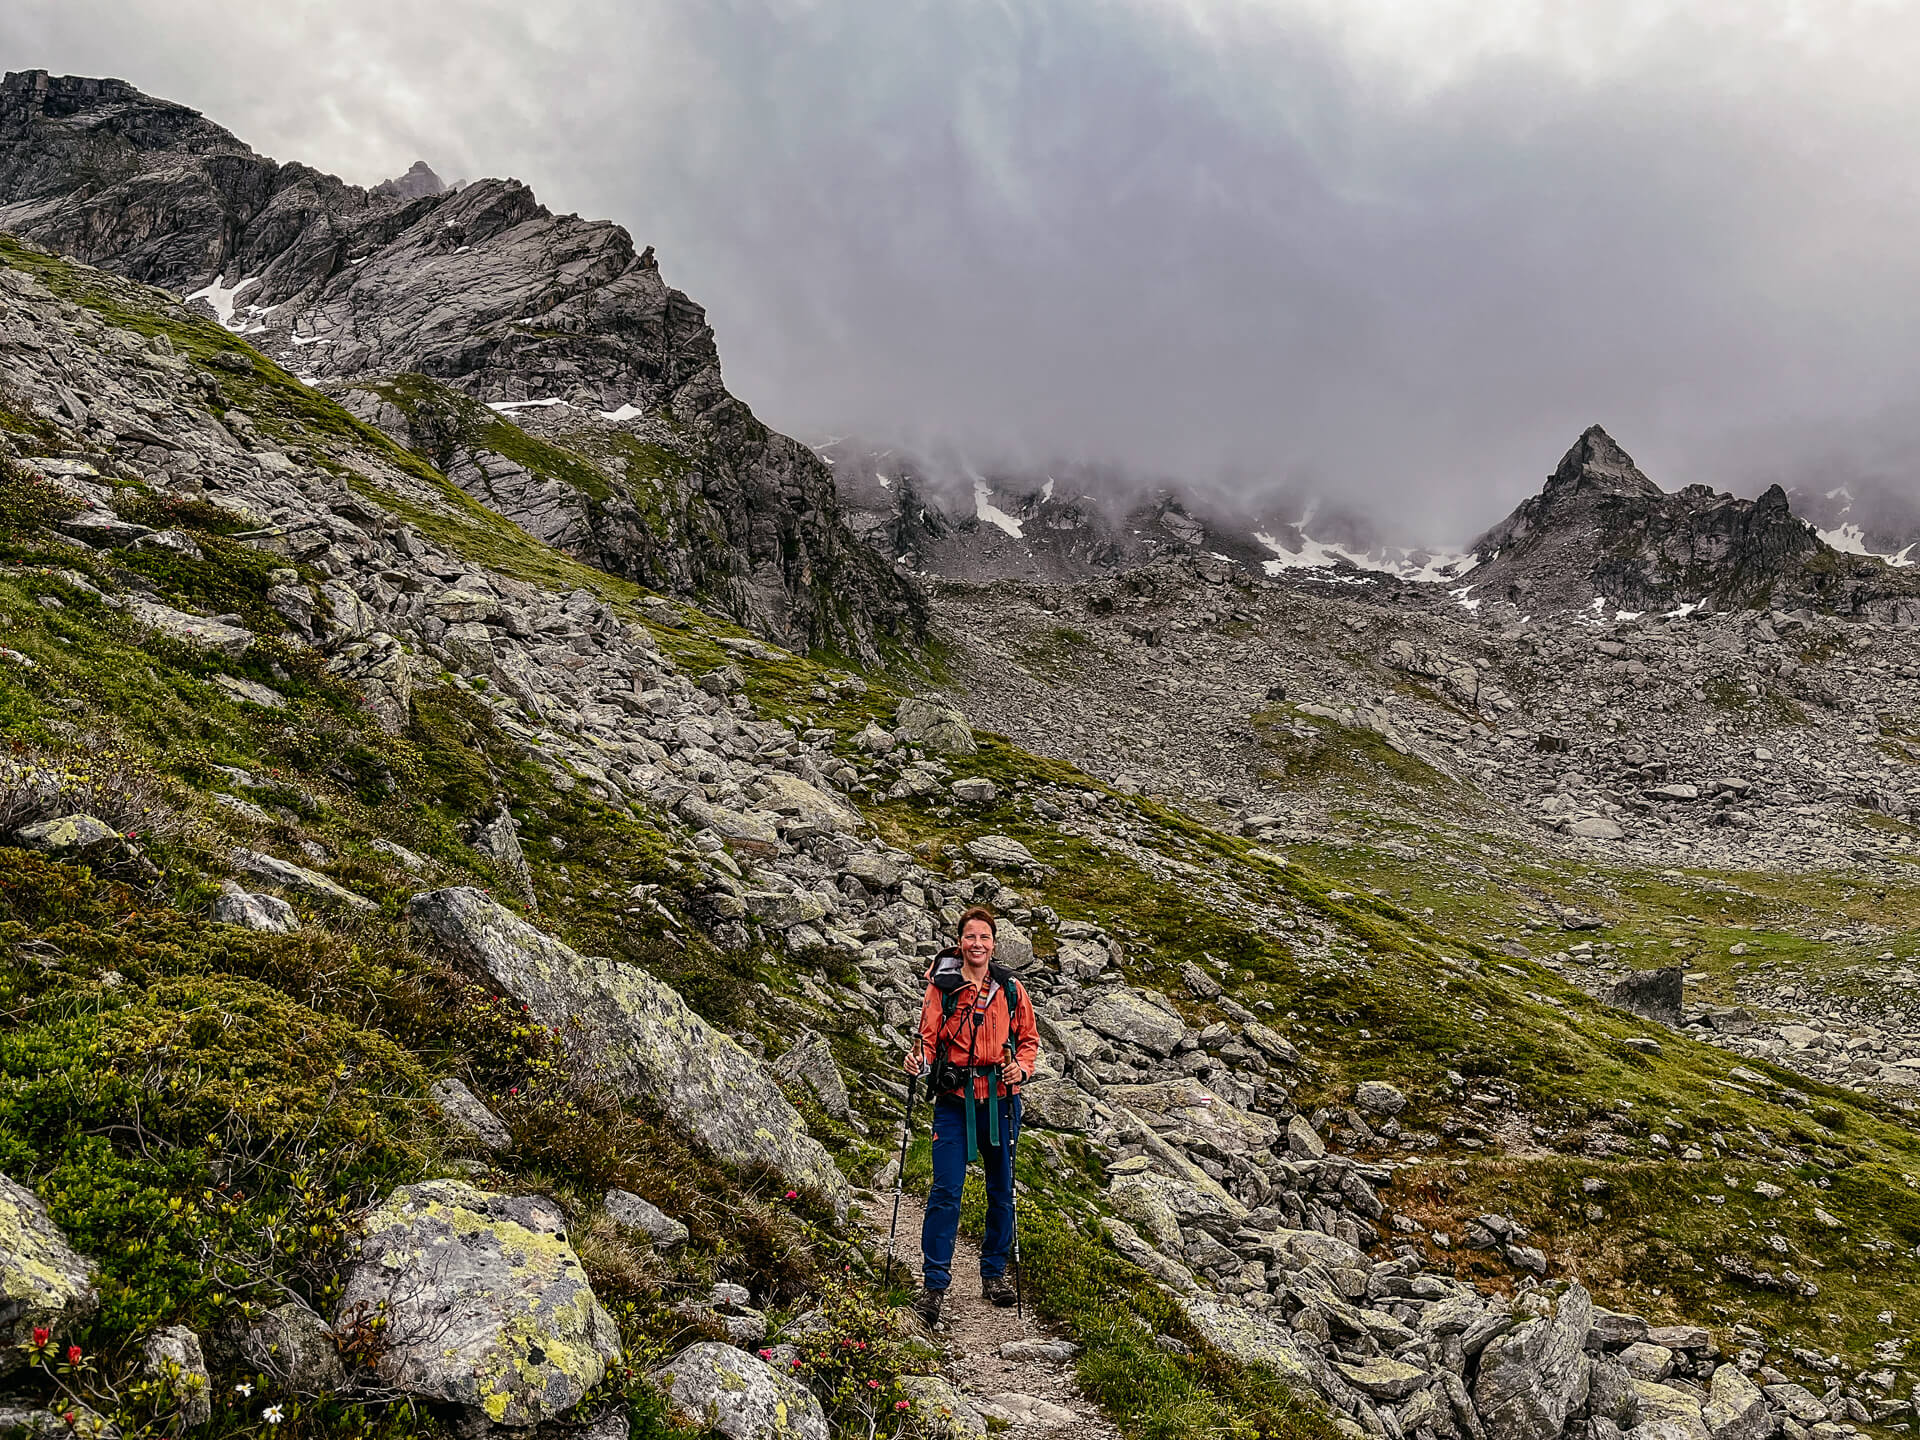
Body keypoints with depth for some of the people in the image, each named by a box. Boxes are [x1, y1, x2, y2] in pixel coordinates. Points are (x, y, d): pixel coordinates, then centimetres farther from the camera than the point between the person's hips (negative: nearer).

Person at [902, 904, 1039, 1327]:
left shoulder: (1010, 989, 4)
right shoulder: (941, 987, -1)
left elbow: (1029, 1038, 12)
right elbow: (929, 1038, 0)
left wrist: (1021, 1068, -7)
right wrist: (920, 1060, -21)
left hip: (1001, 1100, 3)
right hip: (954, 1101, -2)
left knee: (1001, 1191, 12)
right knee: (946, 1191, -8)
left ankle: (994, 1274, 28)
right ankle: (934, 1284, 2)